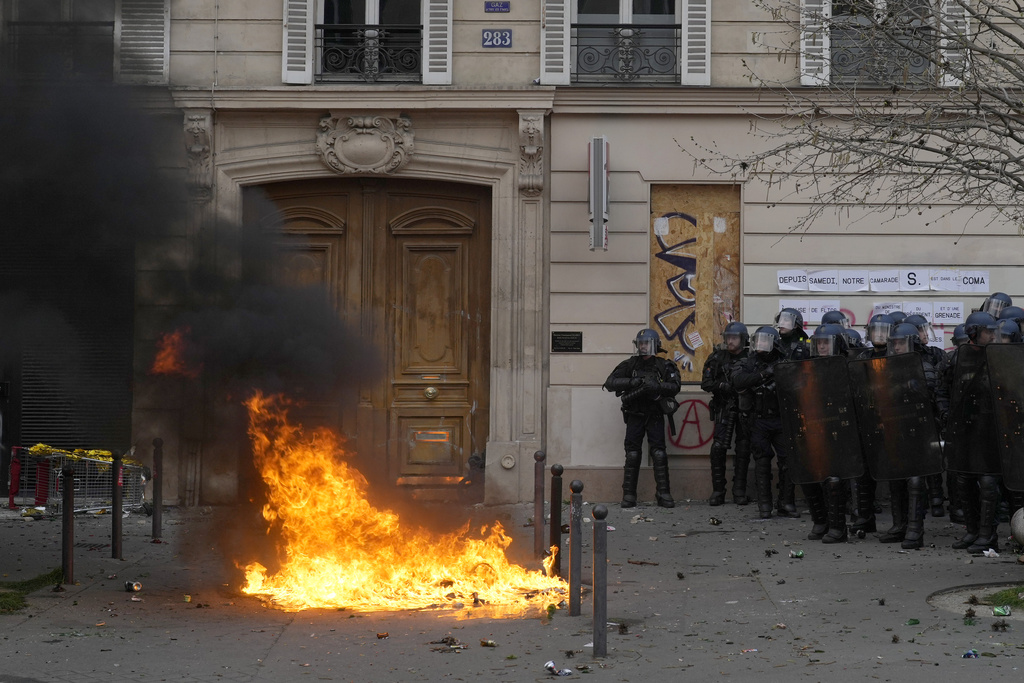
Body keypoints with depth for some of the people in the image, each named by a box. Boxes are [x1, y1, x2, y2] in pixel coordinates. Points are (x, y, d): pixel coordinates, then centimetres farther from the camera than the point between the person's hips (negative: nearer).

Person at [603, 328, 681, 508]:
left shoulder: (664, 366, 1)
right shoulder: (629, 365, 3)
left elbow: (675, 387, -10)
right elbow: (610, 383, -6)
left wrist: (657, 386, -28)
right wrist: (631, 382, -21)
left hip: (655, 417, -1)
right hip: (635, 416, 1)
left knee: (659, 454, -6)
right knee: (632, 455, -1)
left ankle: (663, 494, -2)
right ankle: (628, 495, 3)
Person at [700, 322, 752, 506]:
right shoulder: (718, 357, 4)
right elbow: (706, 382, 2)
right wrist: (724, 386, -15)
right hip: (724, 408, 0)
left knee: (743, 449, 3)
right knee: (718, 447, -8)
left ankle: (739, 491, 10)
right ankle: (718, 491, -2)